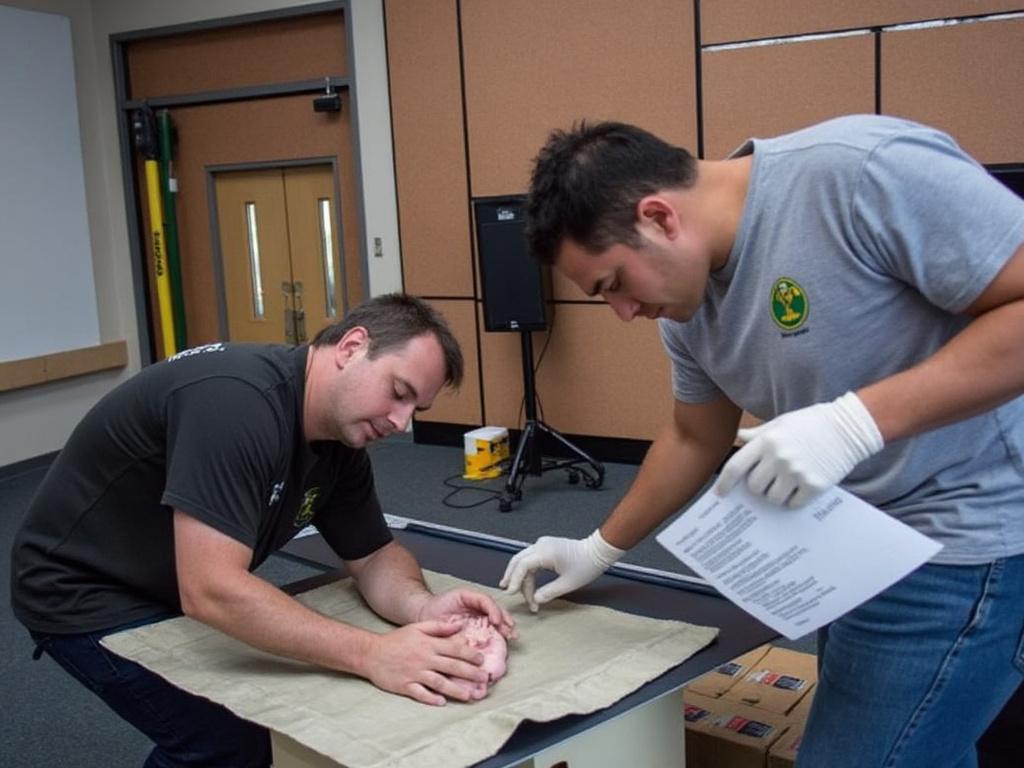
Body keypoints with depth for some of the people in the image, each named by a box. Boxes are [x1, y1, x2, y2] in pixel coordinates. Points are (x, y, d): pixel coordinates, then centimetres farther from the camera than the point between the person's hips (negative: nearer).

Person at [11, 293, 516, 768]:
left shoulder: (343, 438, -5)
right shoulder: (238, 400, -32)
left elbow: (374, 556, 0)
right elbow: (210, 591, -38)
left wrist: (422, 607, -23)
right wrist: (372, 654, -39)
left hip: (171, 591, 8)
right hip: (86, 592, -8)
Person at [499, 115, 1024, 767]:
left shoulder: (863, 171, -24)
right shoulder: (687, 303, 2)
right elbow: (695, 439, 15)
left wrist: (856, 420, -31)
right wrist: (598, 551, 16)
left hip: (962, 539, -7)